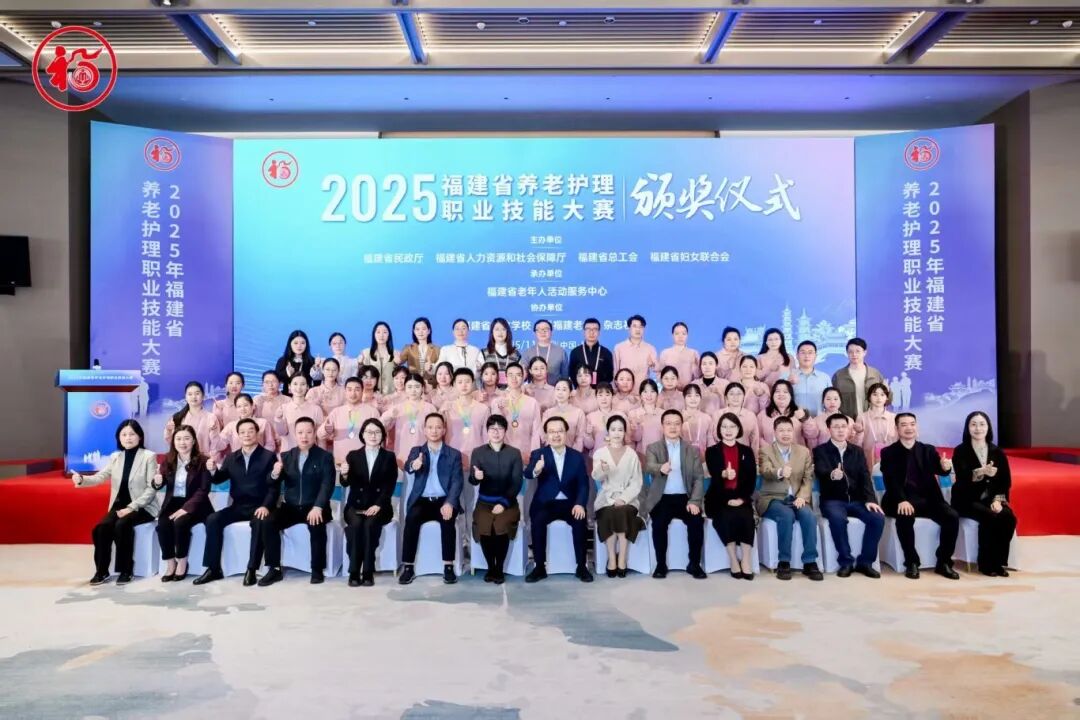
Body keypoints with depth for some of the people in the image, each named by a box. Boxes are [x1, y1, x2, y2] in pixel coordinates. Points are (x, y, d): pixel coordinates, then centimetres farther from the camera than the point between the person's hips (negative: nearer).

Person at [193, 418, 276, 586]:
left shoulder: (268, 456, -1)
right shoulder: (231, 457, 14)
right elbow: (219, 479, 8)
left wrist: (265, 506, -24)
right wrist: (213, 470, -15)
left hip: (258, 506, -4)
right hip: (238, 506, 4)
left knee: (260, 522, -35)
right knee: (212, 519, -19)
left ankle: (251, 569, -25)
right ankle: (213, 569, -12)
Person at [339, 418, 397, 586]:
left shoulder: (389, 457, 6)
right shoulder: (353, 455, 8)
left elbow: (390, 485, -2)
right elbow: (346, 483, -3)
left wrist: (378, 505, -16)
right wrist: (345, 474, -27)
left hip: (379, 506, -1)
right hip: (356, 505, 1)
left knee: (370, 524, -31)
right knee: (356, 524, -30)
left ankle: (368, 572, -24)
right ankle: (354, 572, -23)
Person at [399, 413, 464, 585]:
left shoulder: (454, 454, 7)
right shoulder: (416, 451, 10)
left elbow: (457, 481, -4)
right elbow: (407, 467, -12)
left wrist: (449, 503, -23)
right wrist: (413, 465, -39)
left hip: (444, 501, -1)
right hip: (422, 501, 1)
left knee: (448, 519, -32)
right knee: (411, 518, -30)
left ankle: (448, 567, -22)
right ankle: (408, 567, -21)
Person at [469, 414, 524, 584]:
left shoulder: (514, 453, 2)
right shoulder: (478, 452, 3)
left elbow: (517, 483, -2)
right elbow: (471, 480, -3)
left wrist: (504, 503, -14)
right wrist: (476, 477, -28)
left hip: (507, 501, 0)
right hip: (484, 501, 1)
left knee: (502, 527, -29)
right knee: (484, 528, -27)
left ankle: (499, 569, -8)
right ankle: (490, 567, -4)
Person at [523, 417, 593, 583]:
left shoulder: (577, 456, 5)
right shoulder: (538, 454, 0)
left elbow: (583, 484, -1)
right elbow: (526, 474, -19)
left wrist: (580, 504, -21)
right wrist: (536, 471, -44)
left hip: (569, 503, 1)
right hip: (545, 503, -1)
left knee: (580, 520, -28)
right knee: (537, 520, -30)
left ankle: (581, 566, -13)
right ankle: (540, 567, -17)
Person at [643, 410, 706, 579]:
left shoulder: (692, 449, 9)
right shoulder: (653, 448, 4)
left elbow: (699, 478, 4)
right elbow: (649, 468, -16)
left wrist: (694, 501, -13)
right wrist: (661, 468, -41)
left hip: (685, 498, 1)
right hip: (662, 499, -1)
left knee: (696, 520, -25)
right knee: (659, 522, -29)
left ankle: (694, 564, -6)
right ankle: (661, 564, -10)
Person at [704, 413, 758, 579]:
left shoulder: (747, 451, 13)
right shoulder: (712, 451, 7)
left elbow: (752, 479, 4)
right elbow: (714, 476, -8)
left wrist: (742, 498, -11)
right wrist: (724, 474, -33)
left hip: (741, 499, 1)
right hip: (719, 499, -1)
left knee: (746, 517, -29)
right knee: (726, 517, -30)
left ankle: (746, 561, -22)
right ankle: (734, 561, -17)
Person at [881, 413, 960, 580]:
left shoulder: (929, 450, 14)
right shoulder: (888, 452, 5)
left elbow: (939, 470, -3)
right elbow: (890, 481, -8)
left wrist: (945, 467, -29)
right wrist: (902, 500, -25)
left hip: (928, 497, 3)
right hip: (902, 500, -3)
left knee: (952, 517, -22)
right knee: (905, 516, -34)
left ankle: (943, 562, -7)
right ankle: (911, 563, -18)